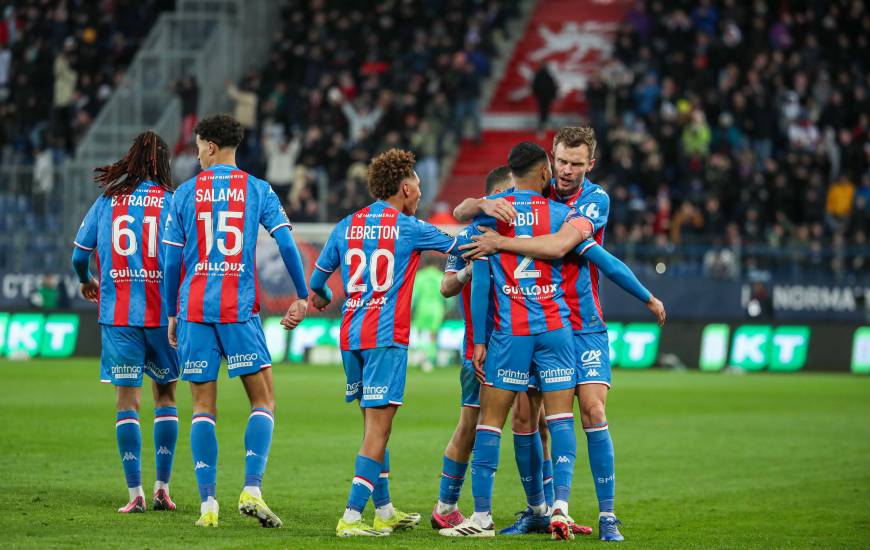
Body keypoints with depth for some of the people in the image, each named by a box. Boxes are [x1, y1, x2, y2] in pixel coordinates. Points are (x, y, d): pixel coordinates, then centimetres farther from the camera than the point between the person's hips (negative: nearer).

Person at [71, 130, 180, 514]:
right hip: (163, 311, -1)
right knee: (165, 396, 13)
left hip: (117, 311, 1)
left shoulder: (108, 199, 5)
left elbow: (79, 255, 9)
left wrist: (86, 282, 29)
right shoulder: (172, 202, -1)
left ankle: (135, 492, -3)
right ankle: (162, 487, 9)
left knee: (127, 400, 2)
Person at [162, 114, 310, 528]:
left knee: (203, 407, 5)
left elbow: (172, 262, 5)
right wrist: (303, 298, 6)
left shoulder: (185, 194, 5)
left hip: (194, 309, 1)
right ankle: (251, 490, -11)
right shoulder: (258, 191, 4)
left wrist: (171, 315, 15)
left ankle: (207, 502, -1)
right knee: (264, 401, 6)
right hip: (240, 308, -1)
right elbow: (286, 245, -4)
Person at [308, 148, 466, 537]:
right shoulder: (410, 228, -3)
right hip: (386, 336, -6)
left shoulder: (346, 227, 10)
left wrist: (323, 299, 42)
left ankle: (384, 511, 22)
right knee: (377, 430, -7)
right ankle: (352, 517, -14)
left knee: (374, 427, 16)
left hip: (350, 335, 6)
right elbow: (458, 247, 11)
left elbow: (316, 282, 20)